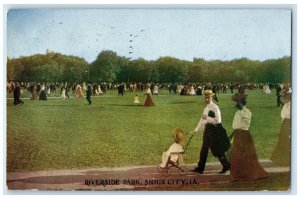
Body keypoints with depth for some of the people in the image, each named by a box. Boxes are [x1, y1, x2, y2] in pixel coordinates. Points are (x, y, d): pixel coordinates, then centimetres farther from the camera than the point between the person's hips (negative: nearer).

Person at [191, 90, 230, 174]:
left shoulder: (215, 107, -12)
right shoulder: (206, 108, 14)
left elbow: (218, 120, -19)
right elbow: (202, 120, 19)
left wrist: (207, 118, -22)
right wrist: (196, 130, 18)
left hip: (214, 129, -8)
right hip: (207, 129, 8)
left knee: (218, 151, -2)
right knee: (204, 150, 10)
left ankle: (226, 166, 13)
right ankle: (200, 168, 15)